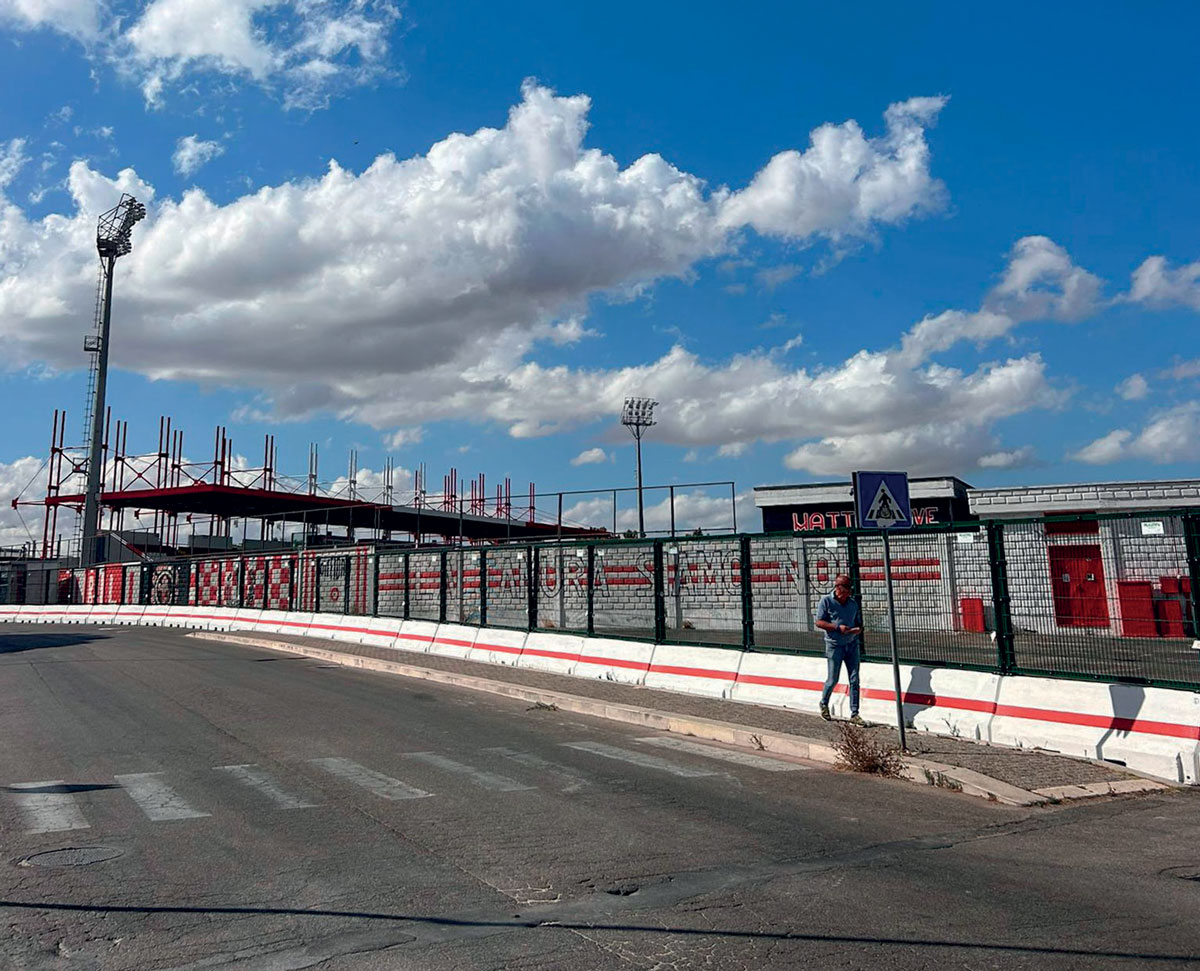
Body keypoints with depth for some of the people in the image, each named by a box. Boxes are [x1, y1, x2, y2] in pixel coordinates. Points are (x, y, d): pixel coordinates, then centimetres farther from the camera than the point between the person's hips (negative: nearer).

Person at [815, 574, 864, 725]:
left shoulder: (853, 603, 7)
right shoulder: (826, 601, -6)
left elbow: (859, 623, 15)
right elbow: (819, 622, -8)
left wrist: (858, 629, -9)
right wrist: (838, 627, -19)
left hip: (852, 645, 4)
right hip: (834, 645, -4)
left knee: (854, 680, 1)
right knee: (833, 680, 4)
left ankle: (854, 714, 8)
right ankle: (824, 704, 31)